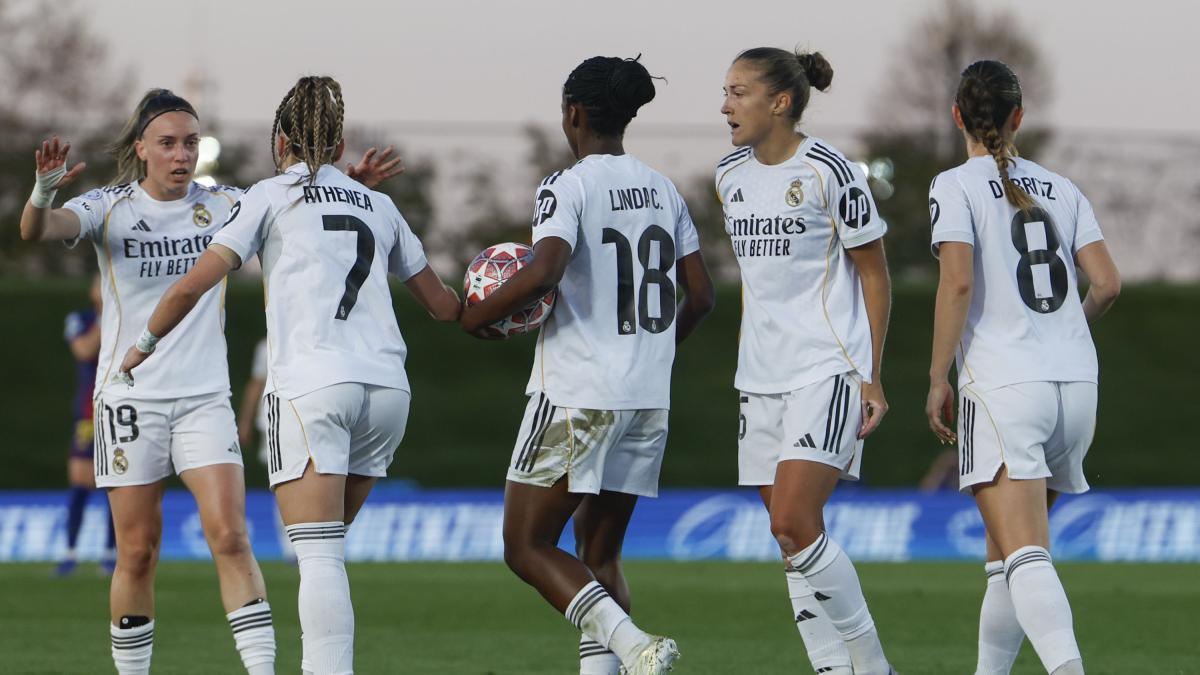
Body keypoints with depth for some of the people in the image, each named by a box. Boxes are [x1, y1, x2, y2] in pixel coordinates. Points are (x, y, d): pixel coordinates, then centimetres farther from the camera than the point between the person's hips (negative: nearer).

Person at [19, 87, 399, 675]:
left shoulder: (222, 205, 3)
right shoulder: (108, 208, -3)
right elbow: (36, 230, -19)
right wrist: (45, 189, -41)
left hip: (205, 399, 1)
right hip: (130, 399, -1)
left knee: (230, 538, -12)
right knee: (137, 554, 2)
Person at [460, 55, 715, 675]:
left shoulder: (568, 187, -10)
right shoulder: (662, 190, 11)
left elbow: (542, 272, -26)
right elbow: (700, 295, 13)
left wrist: (479, 315, -9)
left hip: (577, 394, -7)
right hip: (649, 399, 7)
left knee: (527, 548, -1)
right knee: (598, 553, 15)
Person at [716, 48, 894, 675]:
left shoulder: (828, 171, -10)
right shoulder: (731, 175, 10)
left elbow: (874, 276, -4)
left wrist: (872, 376, -7)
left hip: (830, 370, -7)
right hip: (762, 378, 7)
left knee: (794, 524, -18)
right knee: (791, 537, 5)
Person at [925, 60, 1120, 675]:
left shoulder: (956, 187, 0)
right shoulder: (1062, 191, 14)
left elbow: (958, 282, -12)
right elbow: (1107, 284, 7)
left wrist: (938, 379, -5)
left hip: (1004, 385, -6)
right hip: (1077, 383, 6)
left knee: (1025, 555, -17)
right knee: (1007, 549, 20)